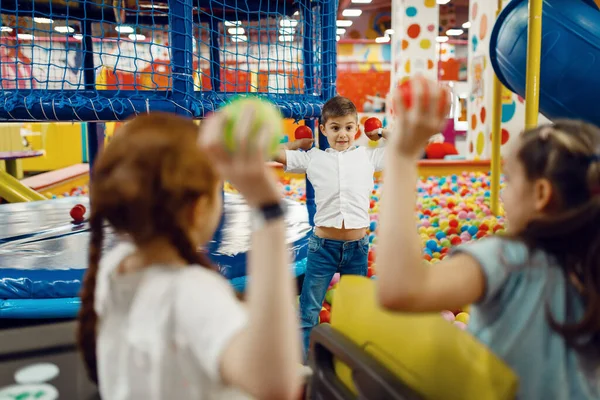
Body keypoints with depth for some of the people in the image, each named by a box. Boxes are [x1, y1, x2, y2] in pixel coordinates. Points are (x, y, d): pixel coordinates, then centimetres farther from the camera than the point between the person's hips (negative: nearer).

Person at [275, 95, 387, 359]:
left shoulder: (369, 157, 7)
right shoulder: (313, 158, 4)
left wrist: (380, 133, 16)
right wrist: (301, 143, 12)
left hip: (357, 247, 1)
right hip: (323, 245, -1)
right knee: (309, 310, 4)